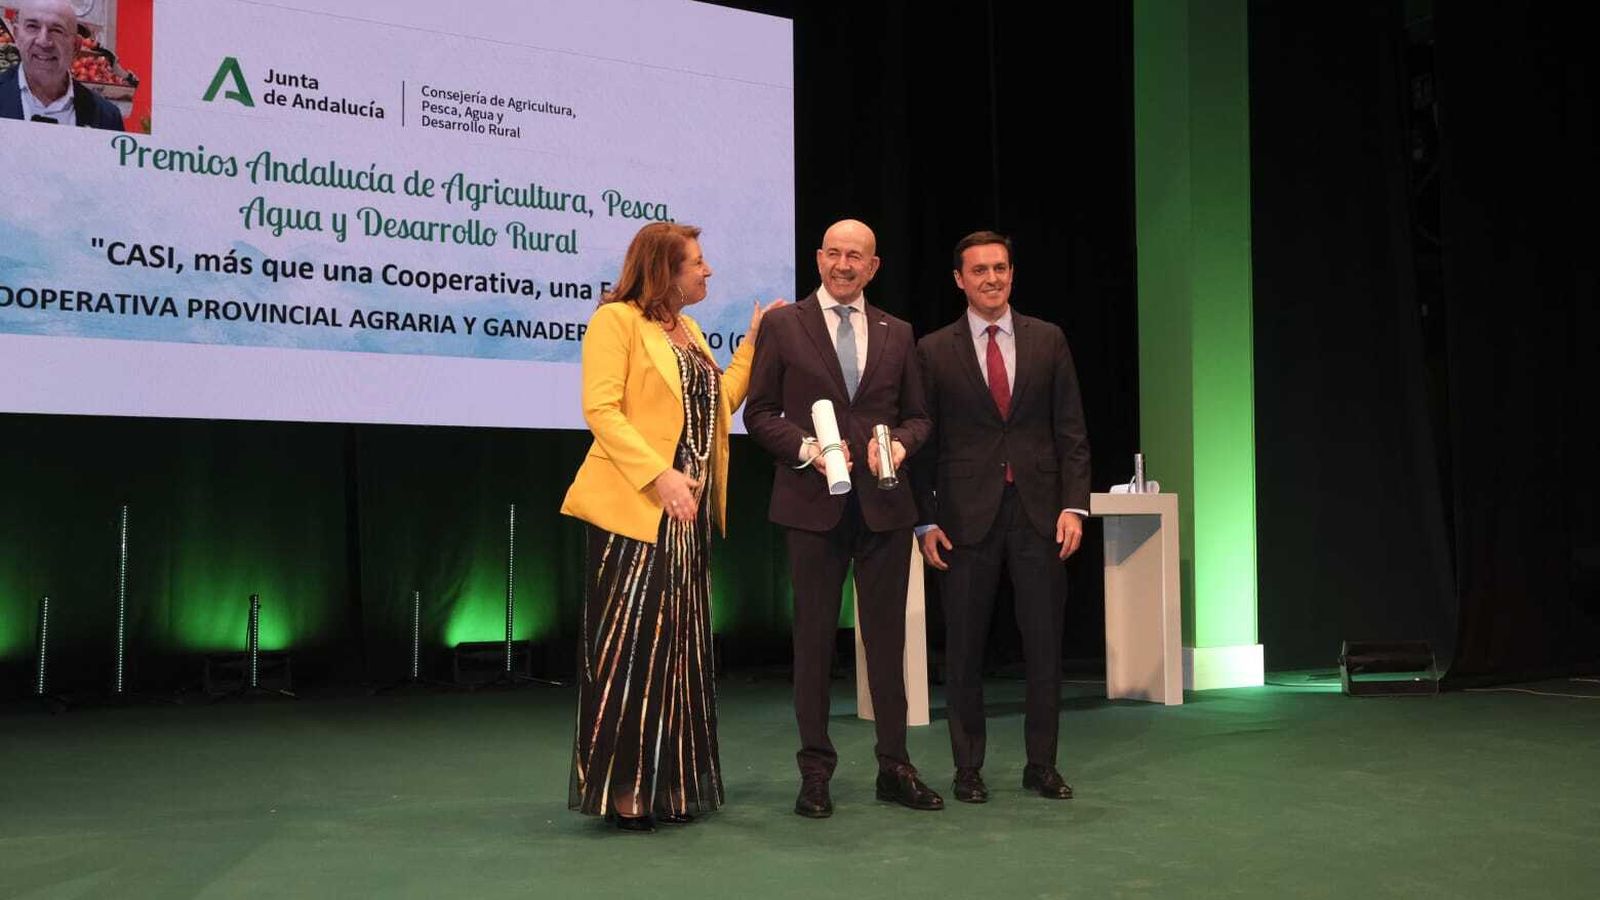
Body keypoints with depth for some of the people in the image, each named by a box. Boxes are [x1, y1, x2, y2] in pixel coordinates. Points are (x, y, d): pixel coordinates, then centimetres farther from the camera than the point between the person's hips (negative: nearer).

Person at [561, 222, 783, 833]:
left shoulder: (690, 330, 19)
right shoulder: (616, 320, -5)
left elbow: (719, 403, 15)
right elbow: (600, 409, -14)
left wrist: (754, 342, 14)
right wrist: (660, 474, -23)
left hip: (691, 512, 8)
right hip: (635, 510, -8)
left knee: (680, 648, 10)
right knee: (628, 647, -5)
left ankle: (671, 785, 19)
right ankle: (621, 791, 5)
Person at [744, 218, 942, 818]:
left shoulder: (897, 334, 12)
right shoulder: (783, 325, 4)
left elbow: (917, 415, 14)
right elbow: (759, 412, 2)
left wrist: (899, 443, -7)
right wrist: (806, 448, -14)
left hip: (884, 504, 2)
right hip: (812, 502, -2)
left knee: (887, 635, 7)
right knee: (814, 636, 4)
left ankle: (894, 768, 17)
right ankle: (815, 772, 14)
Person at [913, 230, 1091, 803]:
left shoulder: (1048, 340, 7)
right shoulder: (934, 351, 3)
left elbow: (1071, 431, 6)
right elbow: (924, 441, 3)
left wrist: (1074, 505, -4)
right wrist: (925, 522, -3)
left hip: (1038, 513, 1)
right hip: (967, 516, -1)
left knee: (1044, 644, 6)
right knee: (963, 649, 5)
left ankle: (1042, 766, 18)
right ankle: (968, 768, 17)